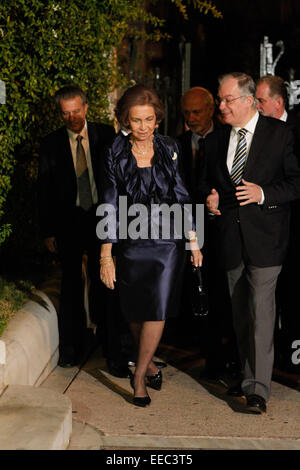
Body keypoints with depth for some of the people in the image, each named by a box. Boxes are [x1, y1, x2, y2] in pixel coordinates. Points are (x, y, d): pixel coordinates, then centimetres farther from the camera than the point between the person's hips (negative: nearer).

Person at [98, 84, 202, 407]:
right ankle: (149, 364, 32)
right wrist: (106, 256, -5)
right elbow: (109, 208, -2)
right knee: (135, 312, 9)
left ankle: (139, 375, 8)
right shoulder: (115, 156, -3)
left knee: (158, 310, -7)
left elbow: (183, 197, 8)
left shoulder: (170, 150, 2)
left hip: (168, 241, 0)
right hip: (131, 244, 0)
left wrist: (193, 241, 6)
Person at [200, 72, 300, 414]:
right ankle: (248, 377, 26)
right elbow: (208, 178, 21)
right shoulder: (219, 138, 10)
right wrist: (210, 197, 0)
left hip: (264, 236, -5)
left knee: (261, 311, -10)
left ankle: (258, 388, -7)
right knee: (240, 313, 13)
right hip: (230, 238, 5)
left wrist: (264, 193, -19)